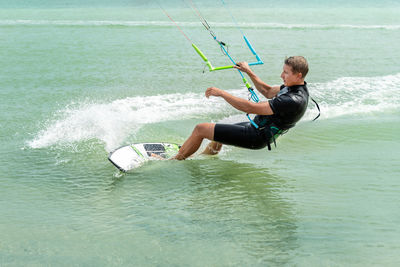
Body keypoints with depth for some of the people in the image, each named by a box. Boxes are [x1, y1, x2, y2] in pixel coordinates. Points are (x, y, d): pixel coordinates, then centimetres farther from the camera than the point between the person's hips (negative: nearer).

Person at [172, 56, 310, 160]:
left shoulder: (294, 101, -29)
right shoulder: (296, 86, 0)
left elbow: (251, 108, -31)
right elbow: (269, 92, 20)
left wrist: (221, 93, -25)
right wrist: (249, 72, 16)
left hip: (257, 137, -10)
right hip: (256, 126, 10)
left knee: (200, 129, -6)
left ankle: (174, 161, 10)